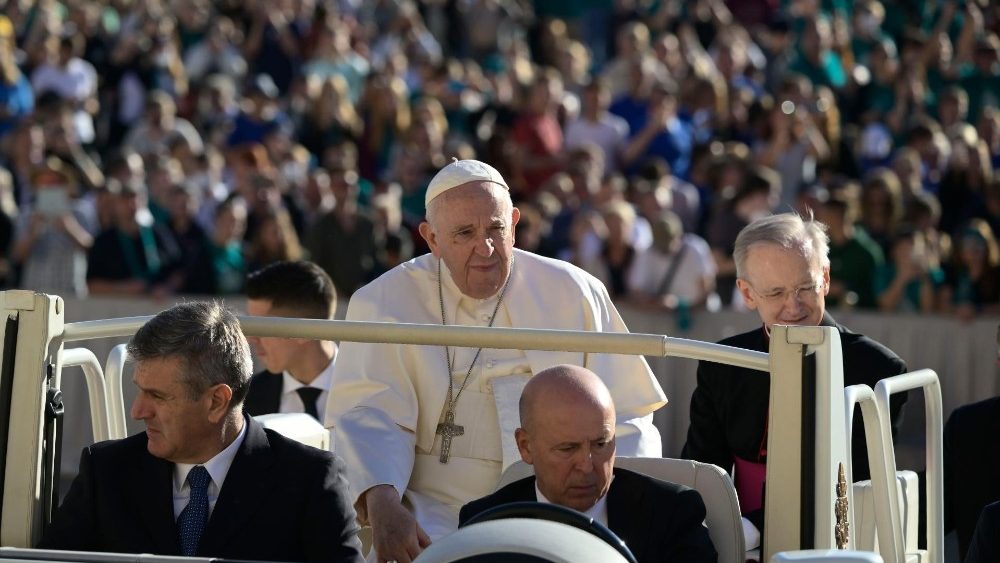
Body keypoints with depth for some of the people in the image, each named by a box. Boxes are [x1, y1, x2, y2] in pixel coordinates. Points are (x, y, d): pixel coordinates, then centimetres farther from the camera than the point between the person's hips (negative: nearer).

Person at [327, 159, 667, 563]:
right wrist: (383, 506, -27)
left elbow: (624, 421, 8)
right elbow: (369, 417, -8)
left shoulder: (574, 294, 7)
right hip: (437, 511, -2)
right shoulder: (384, 303, 2)